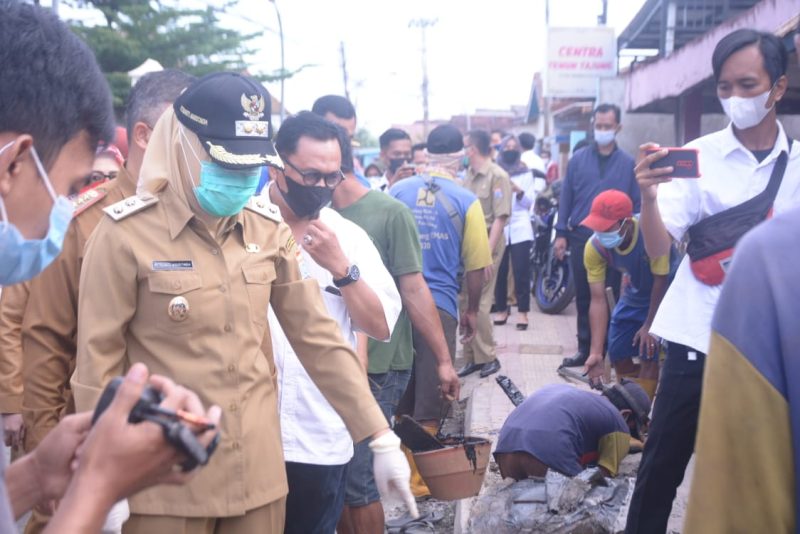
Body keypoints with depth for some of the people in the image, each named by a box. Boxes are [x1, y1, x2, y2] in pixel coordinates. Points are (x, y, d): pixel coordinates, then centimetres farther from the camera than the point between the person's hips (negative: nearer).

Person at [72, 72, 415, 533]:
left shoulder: (269, 229, 1)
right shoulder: (127, 233, -12)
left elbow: (318, 337, 3)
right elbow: (98, 360, -8)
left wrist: (380, 437, -1)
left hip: (259, 470, 4)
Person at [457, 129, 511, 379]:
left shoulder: (497, 176, -10)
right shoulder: (468, 174, 11)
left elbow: (500, 218, -14)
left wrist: (487, 254, -18)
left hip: (487, 243, -7)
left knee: (479, 303, -5)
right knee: (465, 301, 8)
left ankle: (487, 357, 10)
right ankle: (472, 356, 19)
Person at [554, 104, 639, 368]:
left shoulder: (628, 163, 1)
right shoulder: (578, 158, 4)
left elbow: (636, 204, 2)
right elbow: (566, 197, 4)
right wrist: (561, 233, -1)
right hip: (580, 237, 1)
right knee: (583, 296, 8)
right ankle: (585, 348, 17)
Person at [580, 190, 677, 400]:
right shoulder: (594, 247, -25)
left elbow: (661, 282, -24)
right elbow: (598, 299, -22)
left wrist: (649, 326, -13)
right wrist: (596, 352, -28)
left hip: (665, 294, -4)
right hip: (634, 294, 5)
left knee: (649, 355, -14)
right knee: (618, 355, 5)